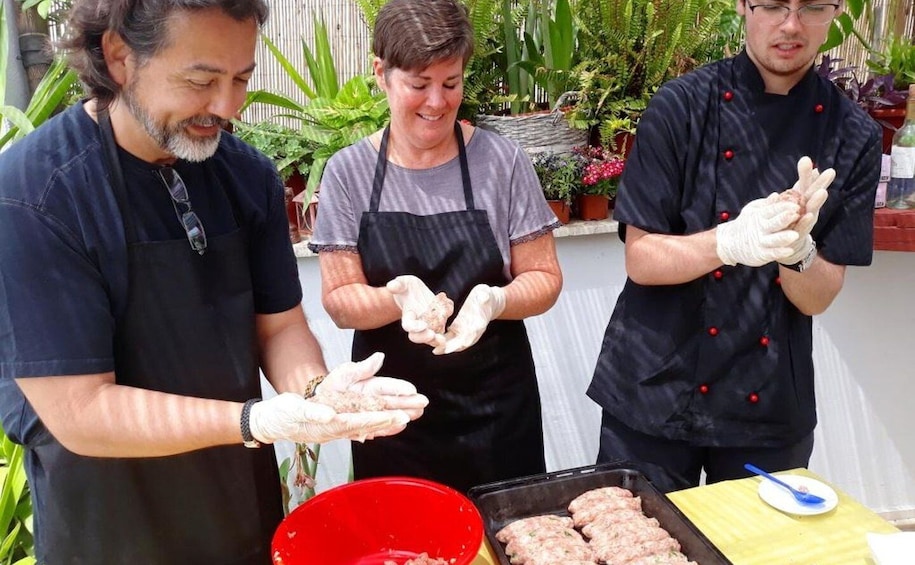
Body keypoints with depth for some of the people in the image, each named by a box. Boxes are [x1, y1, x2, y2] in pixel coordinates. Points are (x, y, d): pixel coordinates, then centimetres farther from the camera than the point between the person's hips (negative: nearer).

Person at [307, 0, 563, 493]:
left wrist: (495, 301, -22)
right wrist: (399, 297, -24)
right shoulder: (348, 172, -4)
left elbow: (544, 278, -1)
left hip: (494, 405, 0)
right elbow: (339, 301, -4)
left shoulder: (502, 161, -5)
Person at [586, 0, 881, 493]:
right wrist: (730, 241, -29)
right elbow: (641, 260, -11)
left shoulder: (854, 138, -3)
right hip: (656, 392, -2)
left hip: (771, 407, 2)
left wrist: (796, 248, -25)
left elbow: (817, 298, -4)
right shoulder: (682, 105, -9)